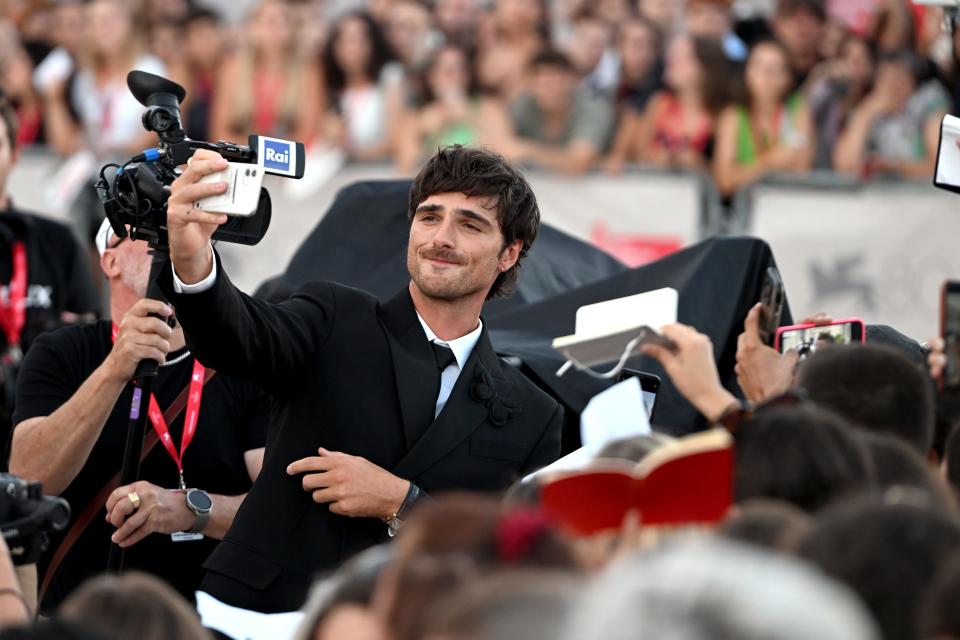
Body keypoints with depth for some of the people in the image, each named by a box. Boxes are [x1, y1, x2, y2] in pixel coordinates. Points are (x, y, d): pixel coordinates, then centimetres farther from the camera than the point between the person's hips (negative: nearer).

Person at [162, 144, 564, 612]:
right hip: (259, 610, -2)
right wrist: (193, 258, -32)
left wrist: (402, 503, -8)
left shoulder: (533, 419, 11)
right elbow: (242, 338, -12)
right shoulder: (338, 320, 8)